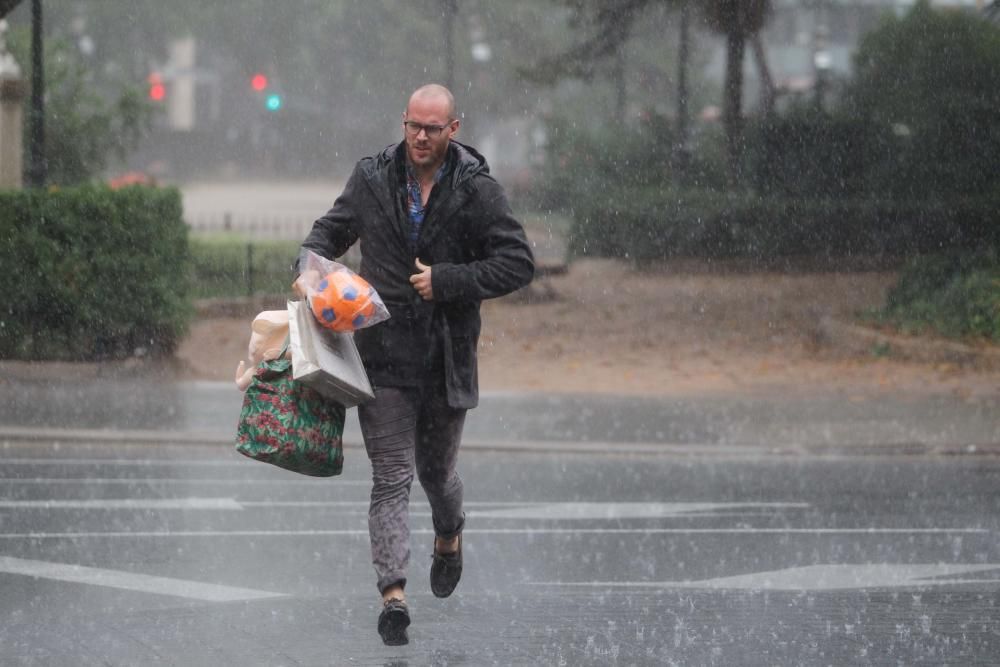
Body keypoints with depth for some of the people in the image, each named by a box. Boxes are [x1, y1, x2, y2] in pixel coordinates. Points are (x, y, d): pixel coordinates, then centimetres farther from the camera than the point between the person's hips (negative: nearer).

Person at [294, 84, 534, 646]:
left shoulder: (478, 191, -5)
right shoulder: (372, 179, 2)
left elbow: (519, 264, -6)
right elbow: (332, 229, 18)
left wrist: (448, 281, -15)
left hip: (448, 356, 0)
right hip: (384, 352, 0)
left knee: (436, 471, 16)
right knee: (392, 477, -8)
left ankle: (450, 538, 49)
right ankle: (393, 593, -13)